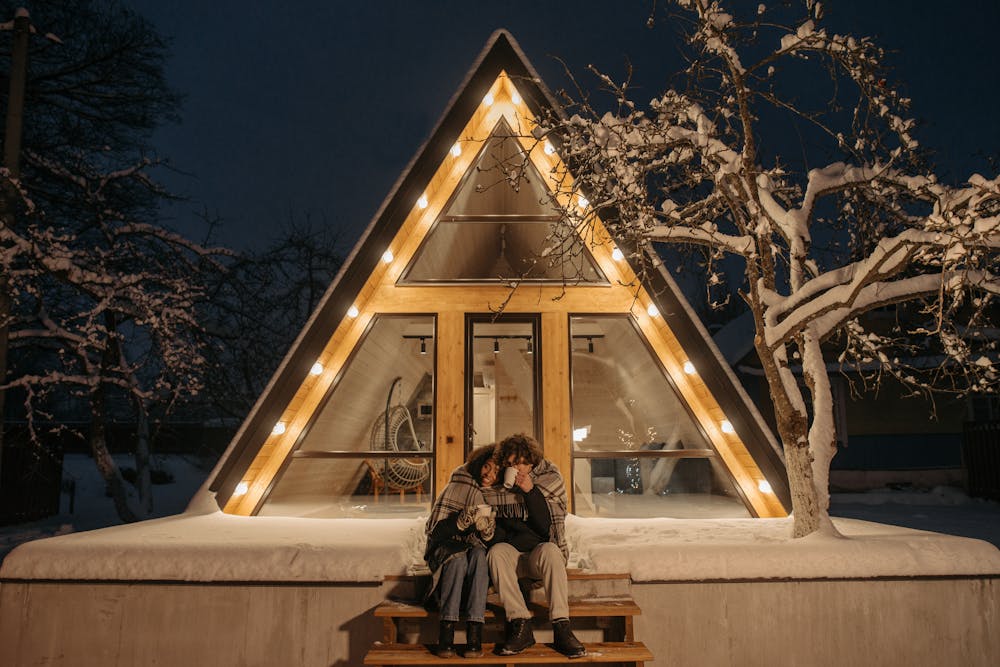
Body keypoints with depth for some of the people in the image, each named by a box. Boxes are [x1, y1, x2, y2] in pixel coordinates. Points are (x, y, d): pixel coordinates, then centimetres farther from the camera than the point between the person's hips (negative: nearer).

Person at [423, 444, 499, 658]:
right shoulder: (457, 486, -3)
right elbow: (435, 530, -9)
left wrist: (486, 529, -22)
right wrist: (464, 520, -25)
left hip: (478, 551, 1)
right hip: (446, 550, -1)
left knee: (479, 554, -33)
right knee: (458, 558, -35)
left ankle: (474, 630, -40)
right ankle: (446, 630, -39)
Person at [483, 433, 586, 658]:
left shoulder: (550, 480, -4)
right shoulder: (494, 489, 2)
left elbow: (547, 529, -13)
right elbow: (494, 535, 5)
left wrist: (530, 491, -21)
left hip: (542, 552, -1)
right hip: (512, 556, 2)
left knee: (550, 550, -35)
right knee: (496, 552, -31)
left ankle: (561, 628, -35)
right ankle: (521, 626, -31)